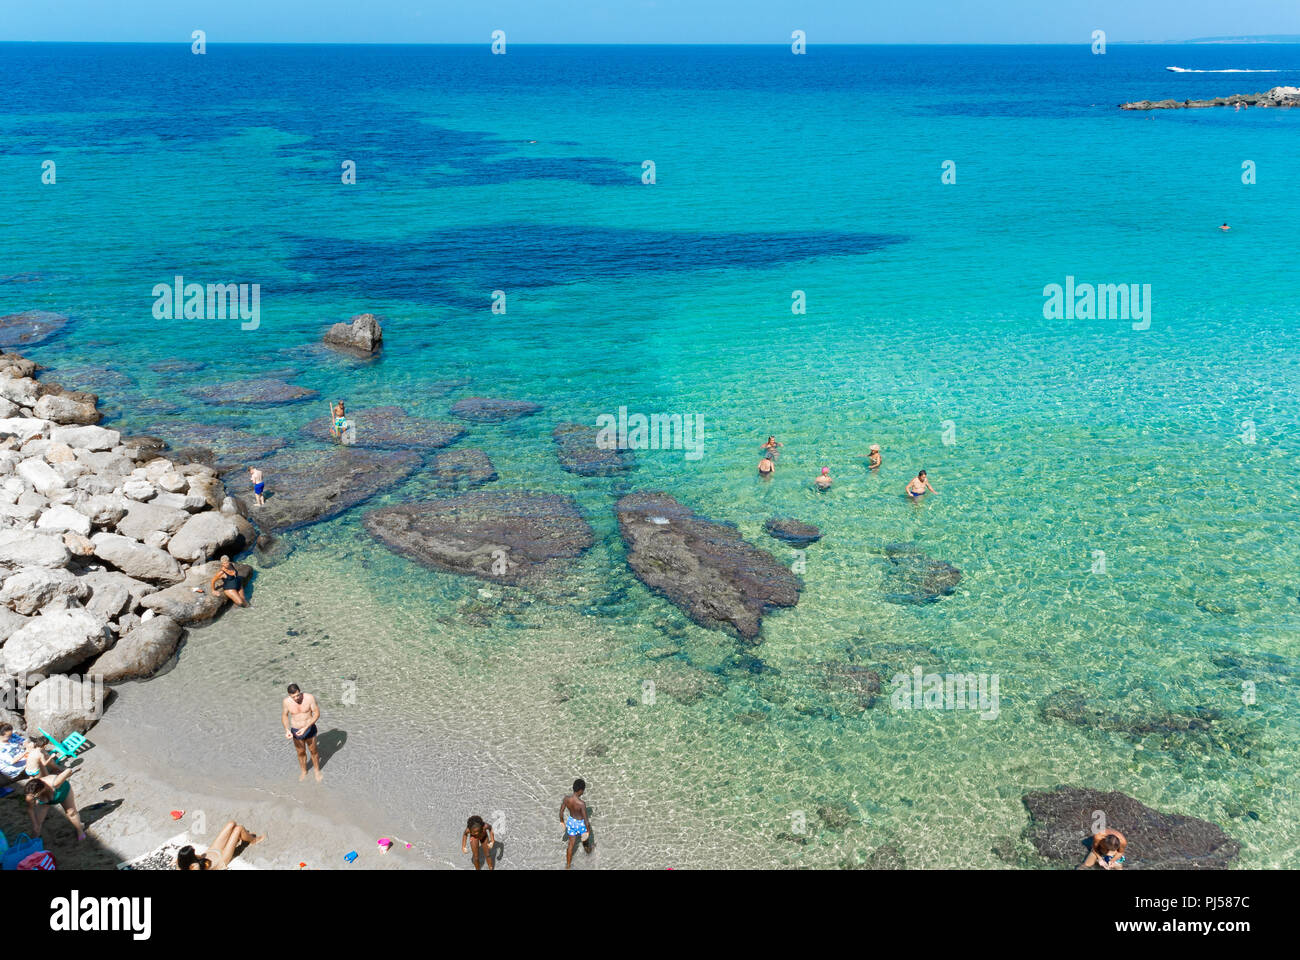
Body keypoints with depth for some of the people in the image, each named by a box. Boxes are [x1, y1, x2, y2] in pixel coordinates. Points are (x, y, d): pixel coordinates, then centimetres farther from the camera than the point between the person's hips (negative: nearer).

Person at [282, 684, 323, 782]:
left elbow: (317, 714, -18)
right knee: (301, 753, 20)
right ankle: (304, 772, 46)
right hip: (296, 731, 1)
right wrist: (287, 730, -18)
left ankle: (317, 771, 43)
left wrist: (306, 728, -27)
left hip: (309, 729, -1)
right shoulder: (287, 701, -19)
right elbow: (284, 715, -2)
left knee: (313, 752, 18)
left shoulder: (309, 698, -25)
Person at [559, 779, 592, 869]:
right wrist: (588, 830, -10)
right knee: (586, 837, 31)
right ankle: (588, 849, 63)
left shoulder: (566, 798, -21)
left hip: (571, 822, 4)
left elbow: (561, 812, -6)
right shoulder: (581, 804, -36)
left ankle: (568, 865, 38)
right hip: (581, 824, -4)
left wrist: (562, 822, 13)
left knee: (571, 843, 23)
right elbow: (586, 820, -27)